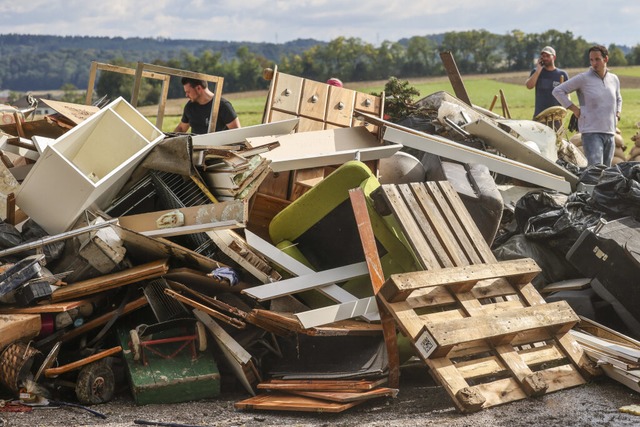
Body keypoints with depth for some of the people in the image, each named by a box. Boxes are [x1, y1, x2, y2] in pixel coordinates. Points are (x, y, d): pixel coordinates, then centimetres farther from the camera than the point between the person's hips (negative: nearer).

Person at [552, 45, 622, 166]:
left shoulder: (614, 79, 14)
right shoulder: (583, 78, -4)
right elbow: (558, 91, -3)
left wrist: (617, 115, 17)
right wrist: (574, 109, -6)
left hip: (610, 132, 6)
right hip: (591, 132, -6)